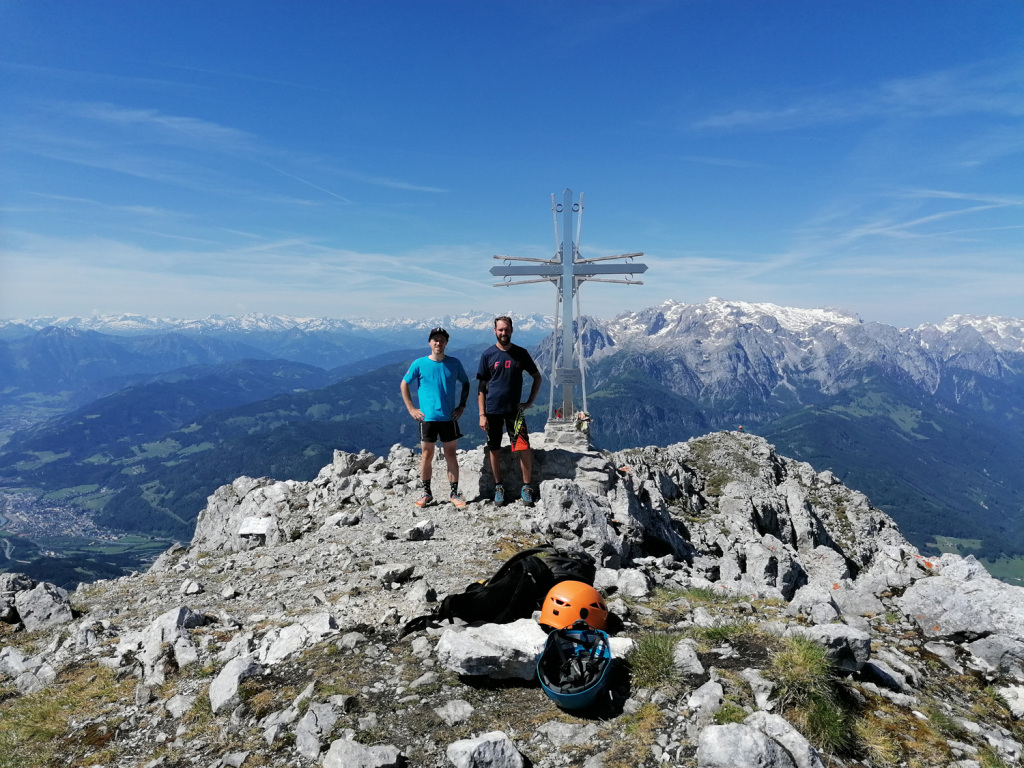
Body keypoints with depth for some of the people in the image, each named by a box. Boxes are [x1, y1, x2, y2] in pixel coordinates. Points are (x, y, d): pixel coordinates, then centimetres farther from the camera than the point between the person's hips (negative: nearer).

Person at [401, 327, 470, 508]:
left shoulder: (454, 363, 1)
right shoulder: (419, 364, -3)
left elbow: (465, 383, 14)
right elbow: (404, 384, 5)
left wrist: (462, 406, 6)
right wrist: (411, 409, 0)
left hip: (449, 417, 1)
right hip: (427, 417, -1)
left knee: (450, 455, 5)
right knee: (427, 455, 6)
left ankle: (455, 493, 14)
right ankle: (426, 493, 19)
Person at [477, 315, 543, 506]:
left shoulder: (521, 353, 2)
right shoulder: (488, 355, 0)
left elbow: (537, 377, 11)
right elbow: (482, 387, 1)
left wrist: (530, 402, 1)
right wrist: (482, 415, -4)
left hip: (514, 410, 0)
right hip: (493, 411, 0)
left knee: (524, 449, -7)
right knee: (494, 450, 8)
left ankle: (527, 487, 7)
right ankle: (499, 486, 23)